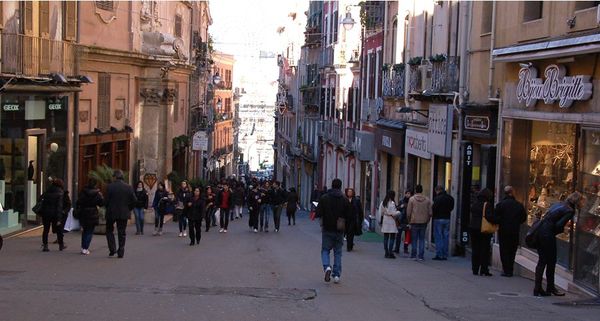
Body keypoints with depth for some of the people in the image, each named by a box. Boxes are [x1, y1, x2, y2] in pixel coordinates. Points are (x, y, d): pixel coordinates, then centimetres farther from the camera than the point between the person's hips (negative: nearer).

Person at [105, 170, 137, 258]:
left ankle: (112, 249, 4)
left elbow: (106, 200, -9)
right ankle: (121, 253, 9)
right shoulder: (129, 187, -3)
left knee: (109, 230, 16)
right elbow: (134, 200, -4)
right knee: (122, 233, 10)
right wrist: (128, 209, 10)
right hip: (124, 213, 2)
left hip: (112, 212, -2)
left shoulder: (110, 187, -10)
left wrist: (108, 209, 7)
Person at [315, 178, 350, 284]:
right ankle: (336, 275, 7)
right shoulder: (345, 200, -3)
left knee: (325, 250, 11)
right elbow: (348, 216, -3)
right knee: (338, 252, 10)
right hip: (339, 231, 1)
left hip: (327, 230, -1)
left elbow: (318, 214, -10)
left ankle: (327, 267, -16)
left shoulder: (324, 198, -6)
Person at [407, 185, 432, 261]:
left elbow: (408, 212, -4)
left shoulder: (412, 199, -4)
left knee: (414, 239, 5)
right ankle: (421, 256, 2)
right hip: (423, 222, 2)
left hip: (414, 222, -2)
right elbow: (430, 212, 3)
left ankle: (413, 255, 6)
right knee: (422, 239, 6)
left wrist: (409, 220, 10)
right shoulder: (427, 199, 3)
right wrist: (427, 220, 15)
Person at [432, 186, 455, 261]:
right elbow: (451, 208, 12)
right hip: (447, 219, 6)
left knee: (438, 237, -1)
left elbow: (433, 209, -13)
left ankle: (439, 255, -2)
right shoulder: (450, 198, 7)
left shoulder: (437, 198, -13)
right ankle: (445, 255, 11)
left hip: (438, 219, -6)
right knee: (445, 237, 9)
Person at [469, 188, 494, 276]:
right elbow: (490, 217, -21)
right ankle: (484, 270, 0)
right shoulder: (487, 205, -12)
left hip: (473, 229, 5)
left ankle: (475, 270, 11)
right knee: (485, 250, 2)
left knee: (475, 250, 10)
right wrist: (495, 222, -6)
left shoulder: (474, 204, 8)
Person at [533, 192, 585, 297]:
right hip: (548, 235, -8)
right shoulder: (570, 210, -8)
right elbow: (559, 225, -16)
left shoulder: (558, 204, 16)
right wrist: (562, 230, 5)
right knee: (551, 261, 6)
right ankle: (550, 288, 14)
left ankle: (537, 289, 15)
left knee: (542, 261, 14)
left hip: (539, 231, 8)